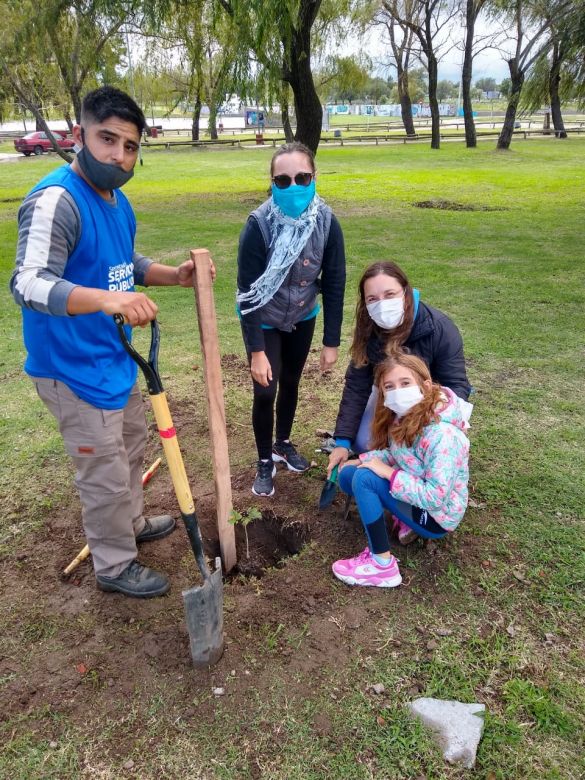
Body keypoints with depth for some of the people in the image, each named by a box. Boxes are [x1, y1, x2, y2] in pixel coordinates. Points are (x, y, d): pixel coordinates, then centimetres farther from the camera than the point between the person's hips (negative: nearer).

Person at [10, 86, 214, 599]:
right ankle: (114, 566, 27)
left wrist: (175, 276, -1)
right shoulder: (55, 201, -23)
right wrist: (105, 300, -50)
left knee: (131, 447, 26)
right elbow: (29, 284, -34)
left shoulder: (117, 200, 6)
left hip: (114, 358, 10)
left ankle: (131, 524, 50)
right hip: (74, 369, -10)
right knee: (106, 475, 4)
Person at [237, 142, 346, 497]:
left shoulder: (327, 223, -19)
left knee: (291, 383, 16)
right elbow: (248, 292, -24)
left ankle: (283, 444, 40)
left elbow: (334, 284, -12)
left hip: (302, 318, 3)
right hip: (264, 322, -3)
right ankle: (265, 461, 18)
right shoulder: (259, 226, -28)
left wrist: (332, 341, -11)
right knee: (265, 391, -5)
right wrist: (256, 351, -25)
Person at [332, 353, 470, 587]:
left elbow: (435, 498, -32)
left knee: (364, 479, -25)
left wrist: (388, 473, -26)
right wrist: (362, 460, -3)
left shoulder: (442, 435, -31)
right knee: (347, 474, 3)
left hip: (436, 515, -9)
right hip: (415, 495, 9)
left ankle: (382, 566, -15)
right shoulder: (403, 417, -5)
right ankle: (406, 521, 7)